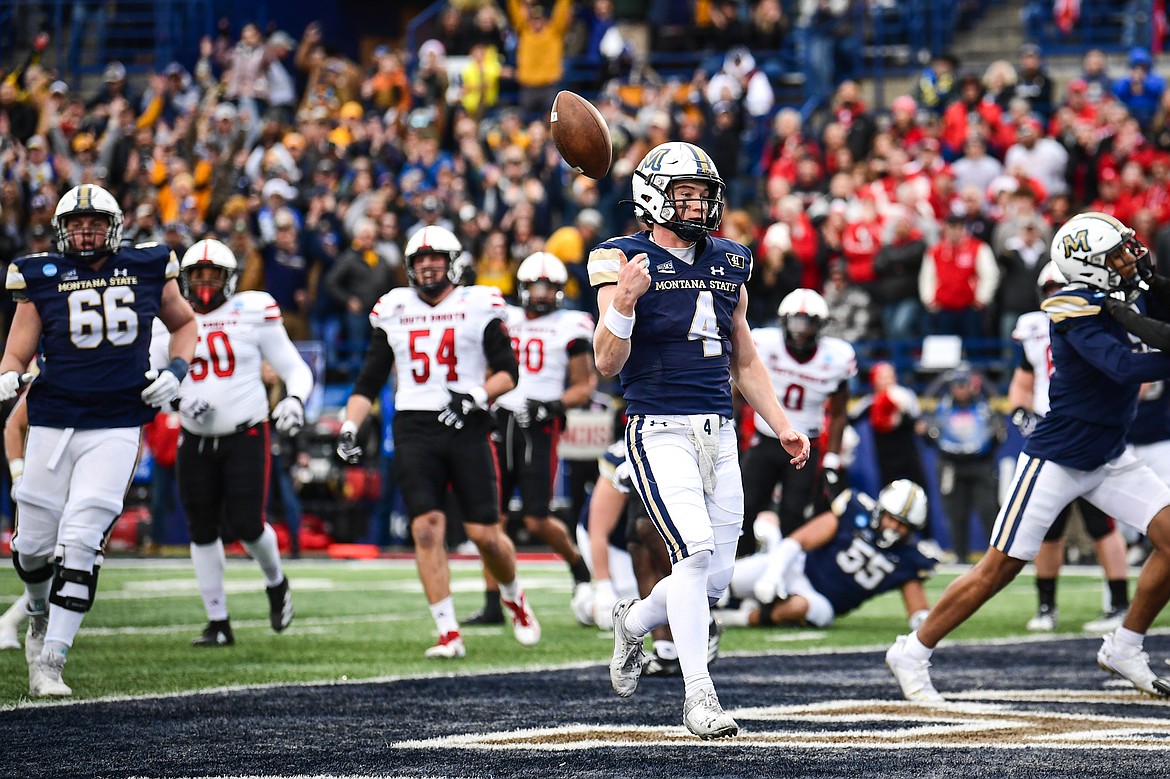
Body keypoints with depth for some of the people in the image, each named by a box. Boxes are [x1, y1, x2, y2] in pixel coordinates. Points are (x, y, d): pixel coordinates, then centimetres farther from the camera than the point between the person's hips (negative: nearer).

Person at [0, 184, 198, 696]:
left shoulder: (146, 271, 6)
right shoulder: (42, 279, 2)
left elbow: (184, 323, 23)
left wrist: (176, 371, 5)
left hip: (116, 427, -1)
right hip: (53, 422, 1)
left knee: (79, 542, -12)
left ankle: (49, 662, -8)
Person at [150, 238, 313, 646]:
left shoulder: (252, 314, -3)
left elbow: (296, 370, 1)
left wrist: (296, 400, -18)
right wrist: (180, 399, -12)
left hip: (245, 436, -3)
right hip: (196, 440, 3)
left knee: (246, 524, -11)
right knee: (202, 531, 5)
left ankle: (276, 583, 21)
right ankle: (218, 621, 15)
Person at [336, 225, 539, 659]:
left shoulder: (477, 307, 4)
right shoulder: (394, 311, 13)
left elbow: (508, 371, 2)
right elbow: (369, 381, 17)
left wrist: (476, 396, -16)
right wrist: (349, 429, 5)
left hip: (466, 428, -2)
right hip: (414, 431, 2)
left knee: (484, 533, -2)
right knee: (427, 530, -12)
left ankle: (513, 597, 29)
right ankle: (448, 633, -11)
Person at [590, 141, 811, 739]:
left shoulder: (726, 264, 14)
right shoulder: (626, 261, -4)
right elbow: (607, 363, -10)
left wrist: (782, 426, 18)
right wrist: (624, 300, -26)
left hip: (719, 434, 6)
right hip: (660, 432, -6)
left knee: (715, 577, 2)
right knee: (696, 550, -22)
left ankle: (633, 622, 32)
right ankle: (698, 695, -16)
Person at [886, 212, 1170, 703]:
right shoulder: (1078, 312, -22)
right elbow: (1127, 368, -32)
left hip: (1109, 459, 8)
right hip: (1056, 460, -7)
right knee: (1001, 567, -4)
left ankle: (1124, 649, 11)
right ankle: (912, 653, 10)